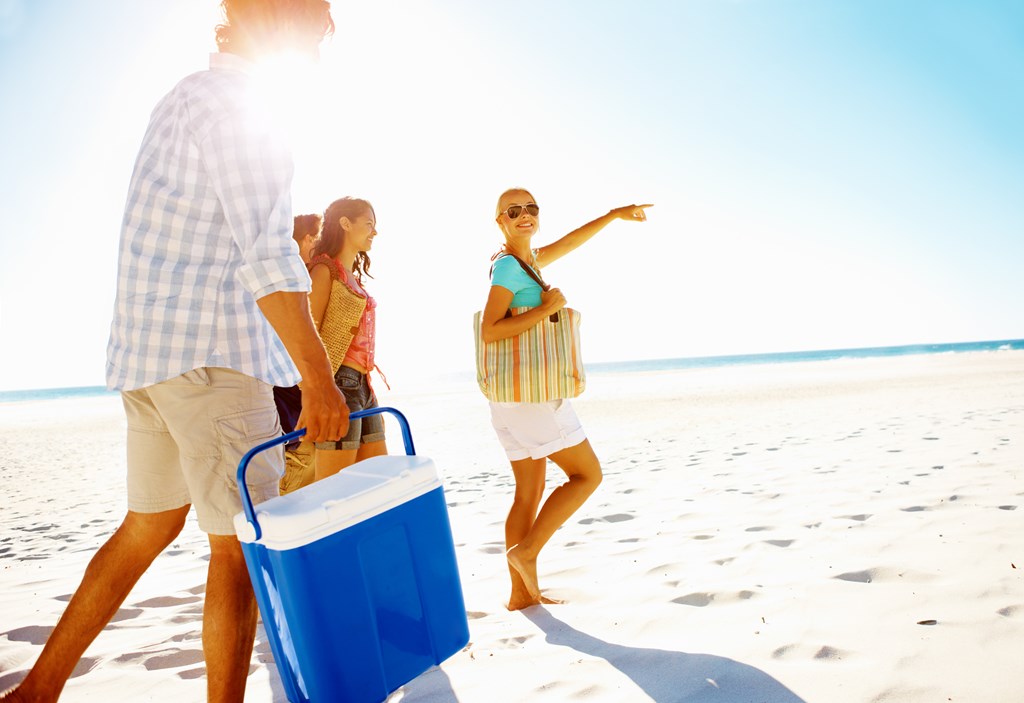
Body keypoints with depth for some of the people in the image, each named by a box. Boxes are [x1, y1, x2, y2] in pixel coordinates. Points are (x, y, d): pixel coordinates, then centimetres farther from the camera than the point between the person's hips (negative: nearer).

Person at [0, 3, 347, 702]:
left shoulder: (185, 99, 20)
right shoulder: (226, 101, -11)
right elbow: (264, 253, -20)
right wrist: (318, 377, -20)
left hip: (153, 355, 10)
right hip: (209, 354, -10)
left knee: (150, 526, 18)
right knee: (241, 544, -2)